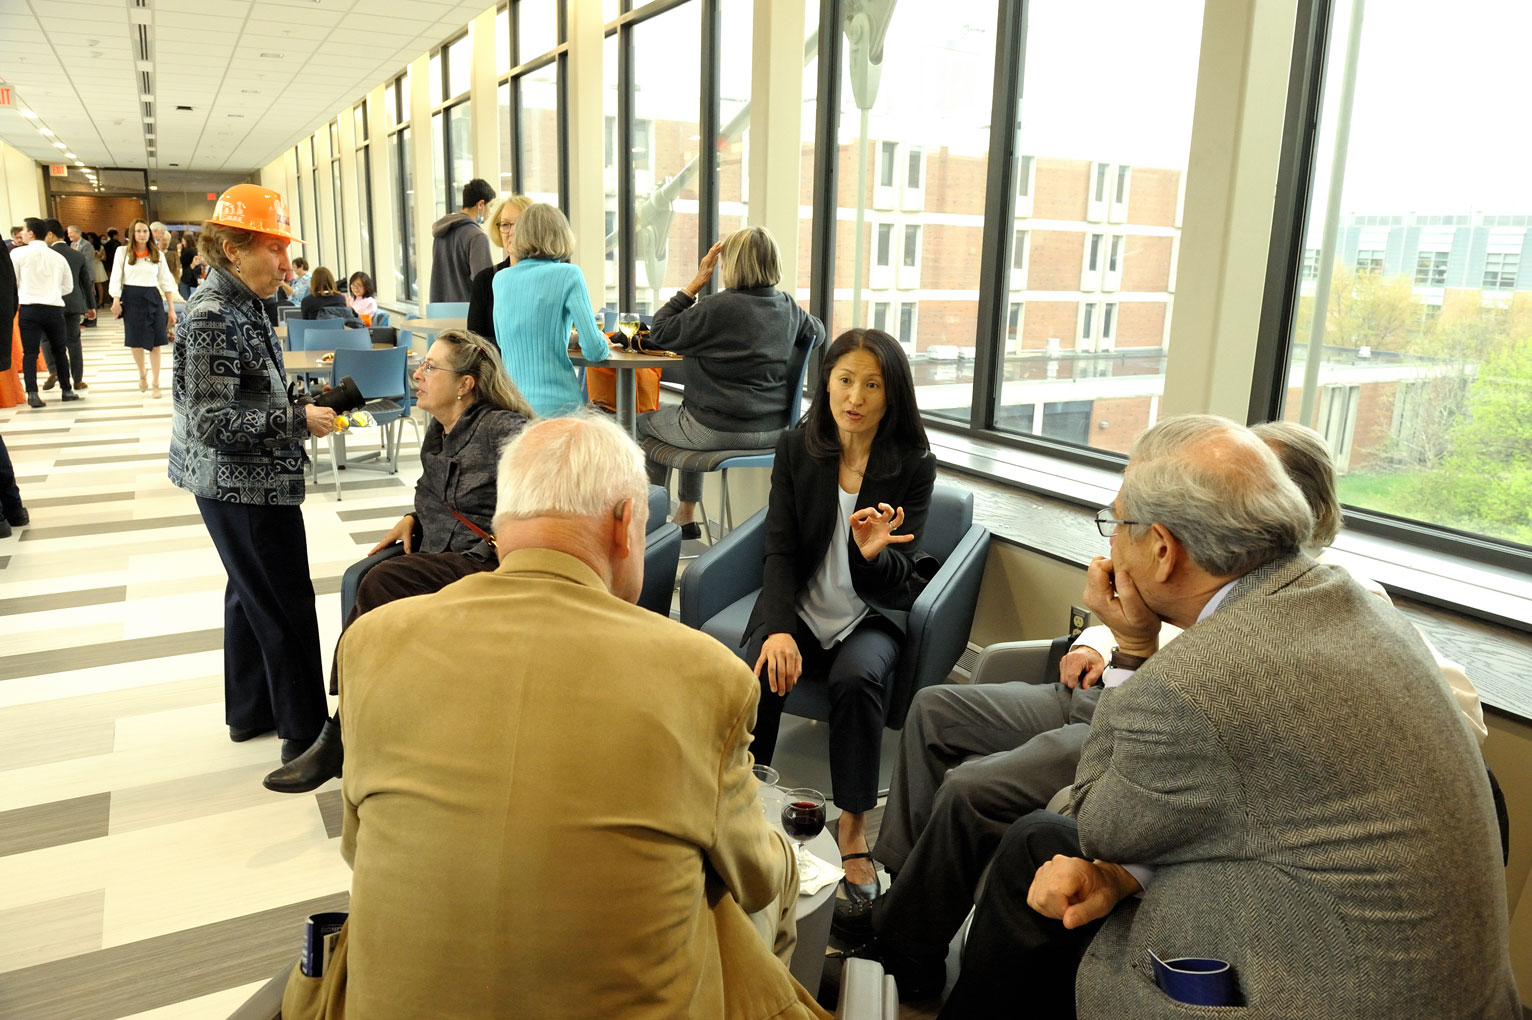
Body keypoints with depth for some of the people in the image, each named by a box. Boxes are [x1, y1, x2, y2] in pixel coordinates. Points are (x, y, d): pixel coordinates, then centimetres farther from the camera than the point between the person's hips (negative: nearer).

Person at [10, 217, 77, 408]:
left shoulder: (18, 253, 0)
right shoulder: (58, 257, 10)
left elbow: (11, 282, 4)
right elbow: (68, 286, 15)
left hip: (30, 308, -3)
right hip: (55, 308, 3)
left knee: (30, 352, -1)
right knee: (60, 351, 15)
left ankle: (32, 393, -11)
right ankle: (67, 390, 19)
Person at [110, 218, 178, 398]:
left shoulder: (158, 254, 5)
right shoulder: (123, 252, 1)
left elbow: (166, 282, 4)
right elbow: (116, 278, 0)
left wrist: (171, 308, 0)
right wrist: (116, 301, -10)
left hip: (153, 298, 0)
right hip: (131, 298, 0)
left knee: (155, 342, -3)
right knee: (135, 341, 9)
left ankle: (156, 383, 3)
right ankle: (142, 375, 31)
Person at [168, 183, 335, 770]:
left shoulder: (240, 304, 9)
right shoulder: (212, 319, -21)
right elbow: (212, 422, -25)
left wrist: (307, 393, 9)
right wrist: (299, 421, -23)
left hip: (243, 481, 11)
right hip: (244, 486, -11)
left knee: (251, 592, 20)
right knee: (287, 606, -2)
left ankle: (249, 711, 36)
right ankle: (305, 732, 11)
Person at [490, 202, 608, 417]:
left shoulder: (500, 278, 10)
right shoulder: (568, 274, -5)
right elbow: (594, 350, -10)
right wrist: (604, 346, 13)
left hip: (510, 406, 5)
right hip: (558, 405, -5)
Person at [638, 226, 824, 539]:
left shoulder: (718, 307, -20)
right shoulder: (788, 307, -1)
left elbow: (659, 333, -11)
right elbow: (817, 332, 21)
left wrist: (696, 282, -9)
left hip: (719, 431, -7)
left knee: (645, 422, 22)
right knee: (686, 412, 36)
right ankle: (686, 516, 42)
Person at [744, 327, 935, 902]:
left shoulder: (913, 465, -5)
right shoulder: (795, 449, -1)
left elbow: (898, 579, -8)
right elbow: (780, 551, -4)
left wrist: (873, 553, -33)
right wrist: (778, 629, -21)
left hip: (870, 616, -1)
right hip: (799, 607, 1)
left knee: (857, 677, -32)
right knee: (758, 675, -29)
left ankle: (853, 824, -14)